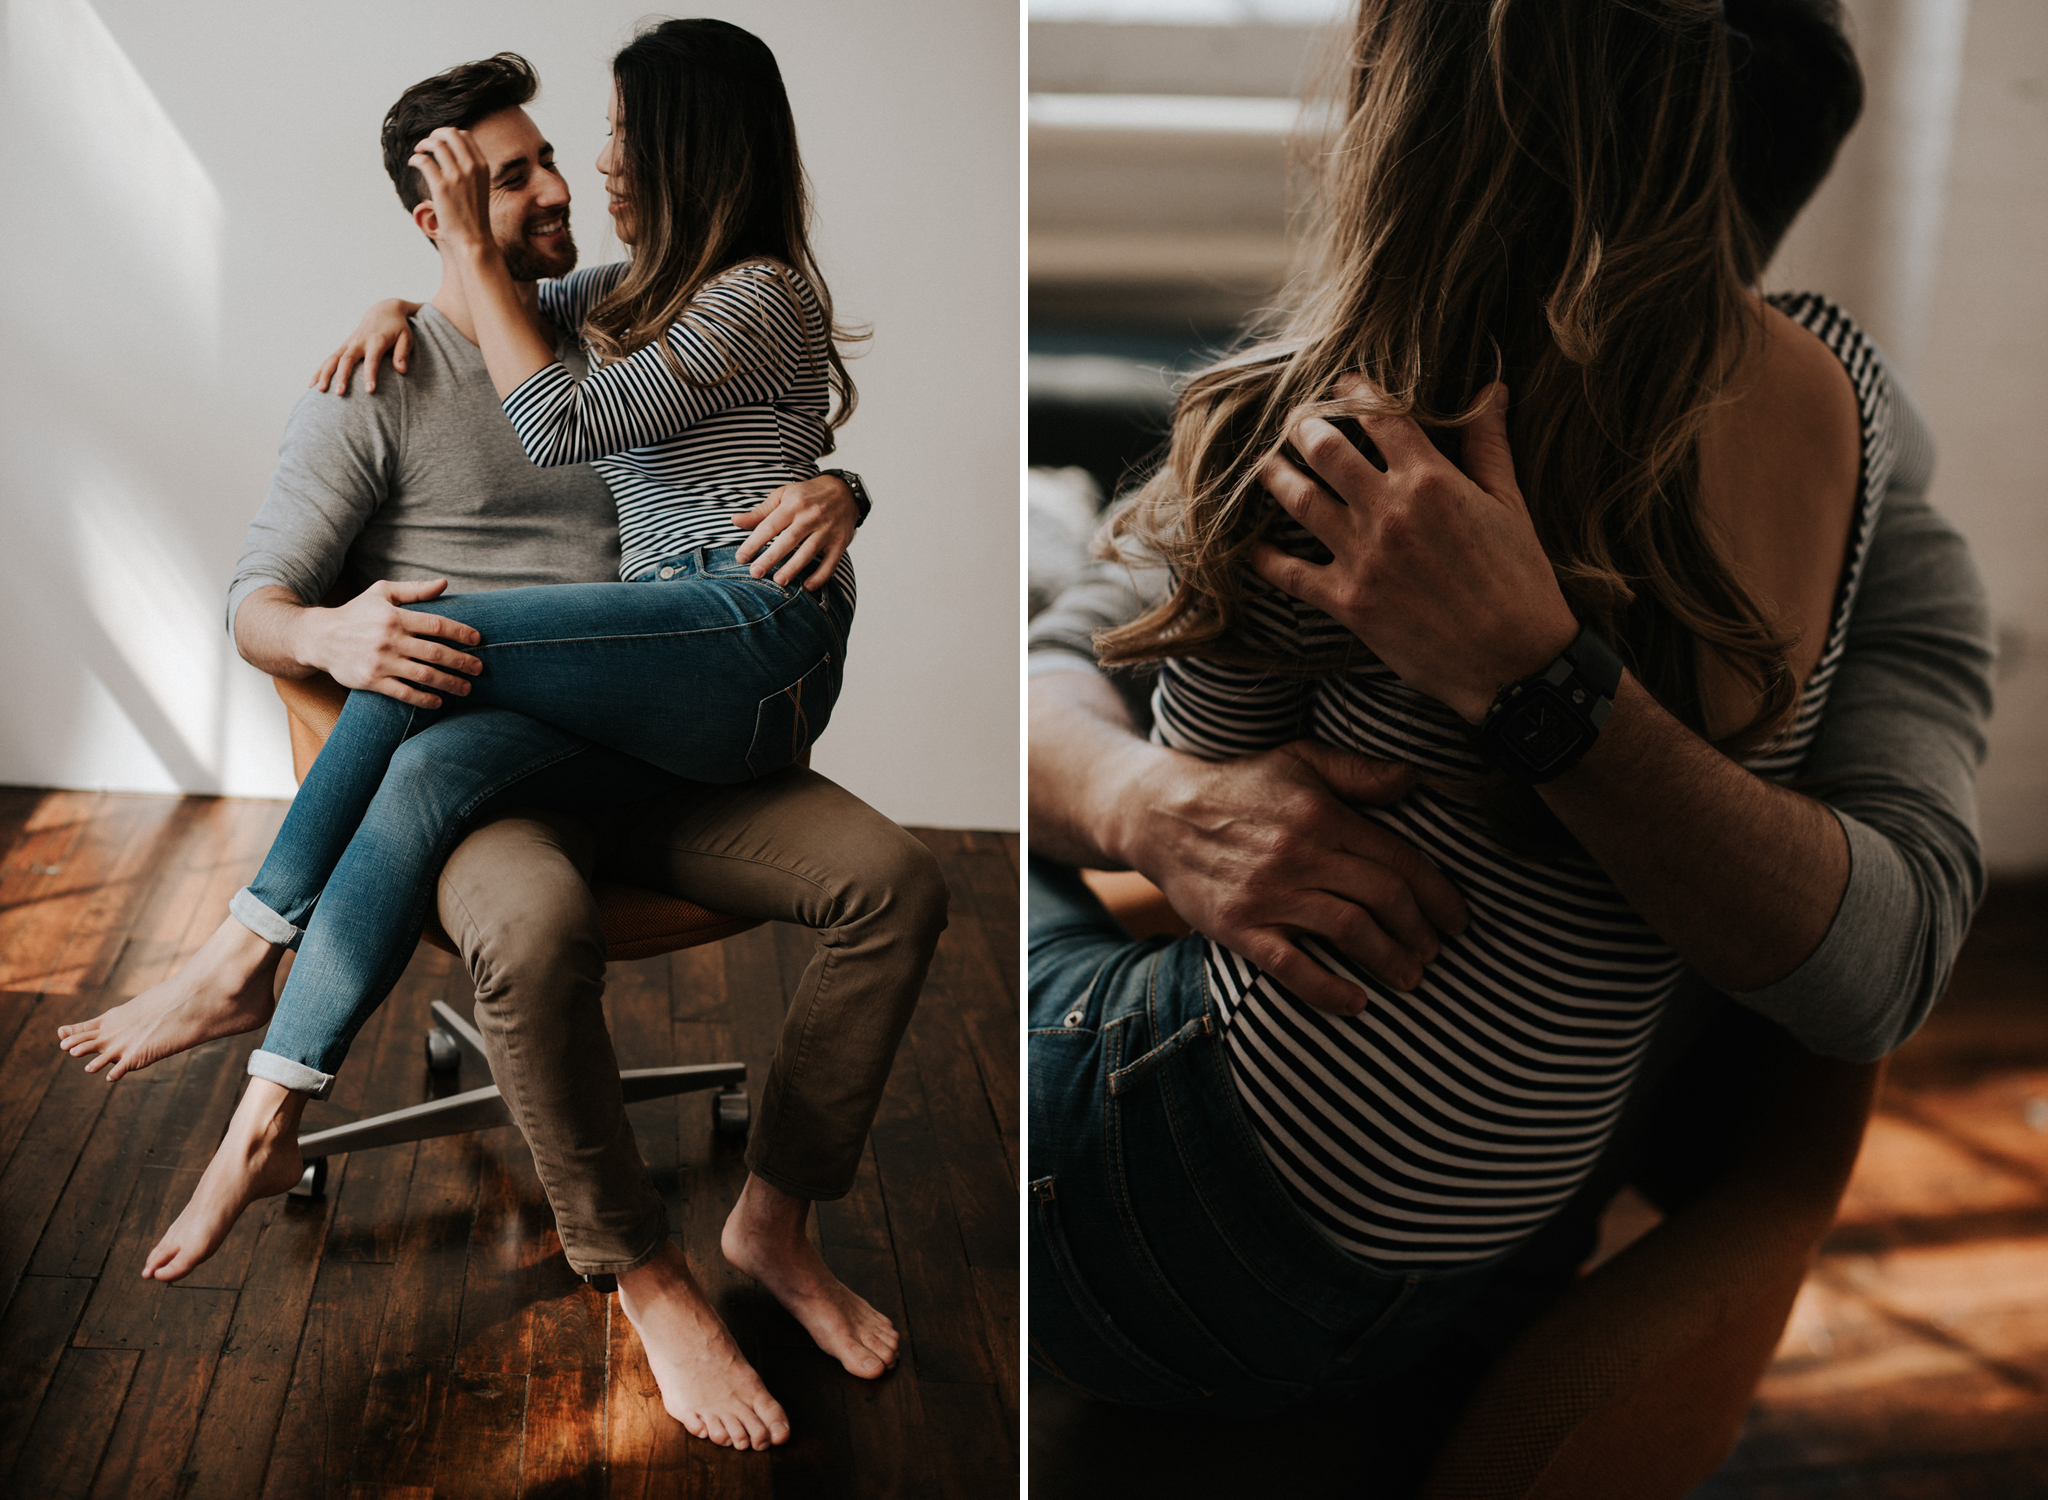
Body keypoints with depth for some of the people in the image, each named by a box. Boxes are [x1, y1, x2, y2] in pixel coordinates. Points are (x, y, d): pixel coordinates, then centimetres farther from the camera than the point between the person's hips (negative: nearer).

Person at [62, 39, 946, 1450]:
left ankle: (775, 1220, -4)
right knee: (537, 927, -40)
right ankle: (648, 1277, -18)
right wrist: (329, 633, -25)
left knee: (896, 879, -18)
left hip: (643, 743, 4)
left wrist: (831, 492, -7)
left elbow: (810, 456, 19)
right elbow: (256, 601, 0)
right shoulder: (377, 390, 3)